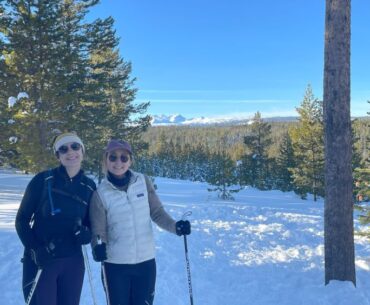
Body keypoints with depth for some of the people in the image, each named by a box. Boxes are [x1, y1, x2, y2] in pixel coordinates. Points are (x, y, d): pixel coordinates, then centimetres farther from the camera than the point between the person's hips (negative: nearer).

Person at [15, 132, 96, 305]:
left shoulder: (89, 186, 1)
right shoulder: (43, 180, -8)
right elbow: (22, 220, -3)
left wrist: (86, 234, -9)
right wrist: (36, 250, -15)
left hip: (73, 262, 4)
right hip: (39, 261, -3)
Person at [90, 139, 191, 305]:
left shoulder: (144, 181, -4)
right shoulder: (101, 193, -9)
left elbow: (157, 212, 2)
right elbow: (99, 230, -7)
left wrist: (175, 226, -15)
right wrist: (98, 247, -27)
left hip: (146, 262, 2)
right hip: (115, 265, -2)